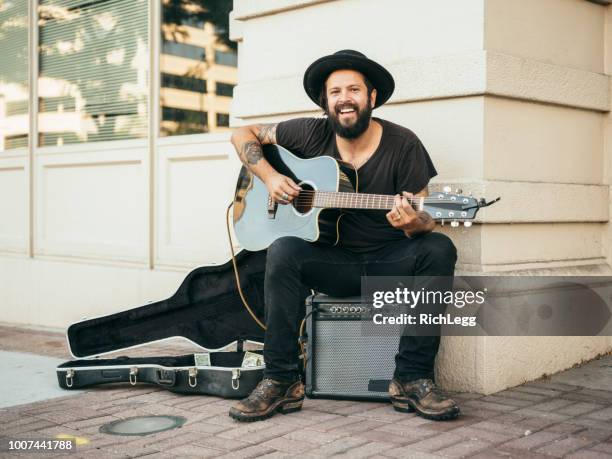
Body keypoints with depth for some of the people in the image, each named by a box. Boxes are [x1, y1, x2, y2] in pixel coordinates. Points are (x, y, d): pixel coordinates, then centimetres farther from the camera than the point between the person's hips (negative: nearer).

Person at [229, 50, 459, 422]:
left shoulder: (402, 144, -5)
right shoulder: (311, 134, -1)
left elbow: (426, 220, -6)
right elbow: (243, 134, 9)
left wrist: (413, 221, -31)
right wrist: (270, 177, -8)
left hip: (389, 264, 0)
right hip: (332, 263, 1)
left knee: (439, 249, -29)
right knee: (284, 251, -29)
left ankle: (413, 379, -23)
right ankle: (282, 382, -22)